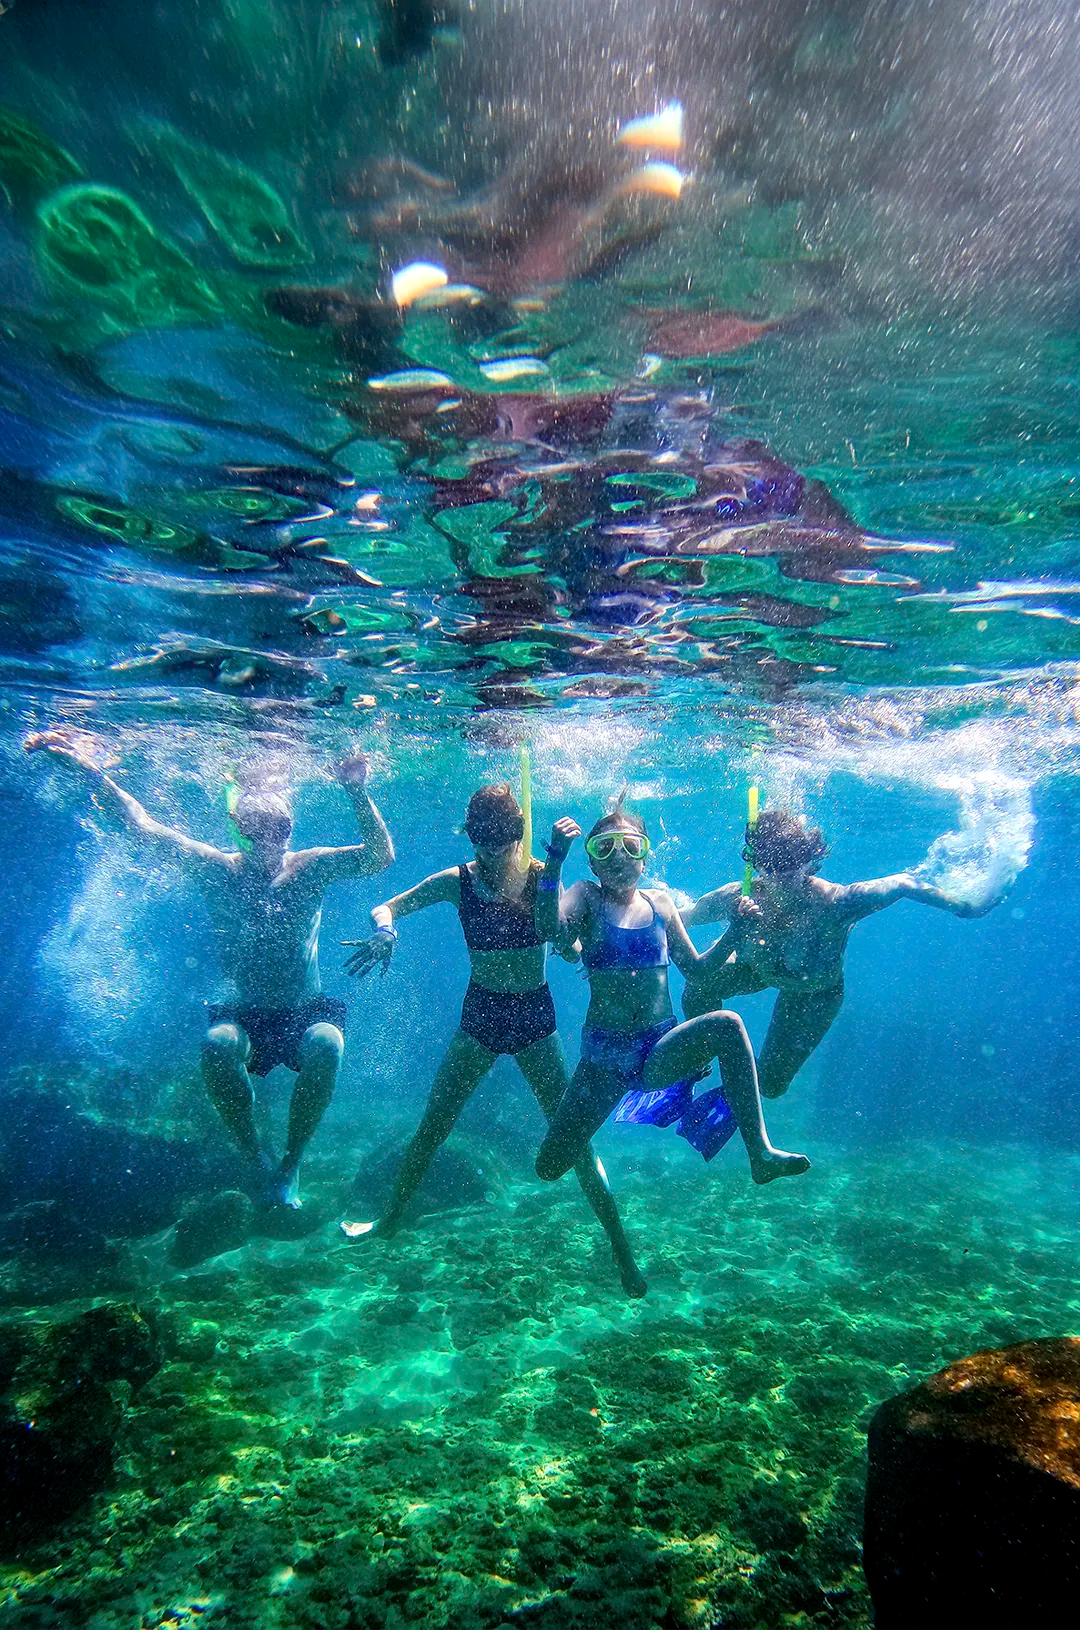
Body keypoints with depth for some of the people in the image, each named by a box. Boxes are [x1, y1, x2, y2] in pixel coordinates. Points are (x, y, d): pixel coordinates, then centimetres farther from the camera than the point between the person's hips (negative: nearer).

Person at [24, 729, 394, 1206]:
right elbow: (146, 827, -12)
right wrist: (95, 774, -27)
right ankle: (253, 1159, -8)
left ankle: (290, 1163, -8)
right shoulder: (217, 870, -4)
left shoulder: (312, 867, -7)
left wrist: (357, 793, -37)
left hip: (306, 1013, 0)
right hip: (245, 1016, 1)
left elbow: (381, 856, -22)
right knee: (218, 1044, -33)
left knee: (326, 1044, -33)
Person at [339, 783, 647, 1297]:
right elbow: (386, 908, -1)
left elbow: (565, 937, -22)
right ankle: (390, 1220, 34)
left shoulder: (540, 878, -9)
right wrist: (385, 931, -25)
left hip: (534, 1013, -2)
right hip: (479, 1011, 2)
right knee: (431, 1126, 10)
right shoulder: (458, 881, -5)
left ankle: (622, 1250, 14)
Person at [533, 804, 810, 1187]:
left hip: (661, 1051, 1)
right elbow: (549, 927, -24)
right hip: (604, 1055, -1)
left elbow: (696, 969, 11)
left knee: (726, 1025, -30)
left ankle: (760, 1154, -20)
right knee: (548, 1168, -5)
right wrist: (556, 858, -30)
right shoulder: (586, 898, -1)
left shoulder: (660, 902, 7)